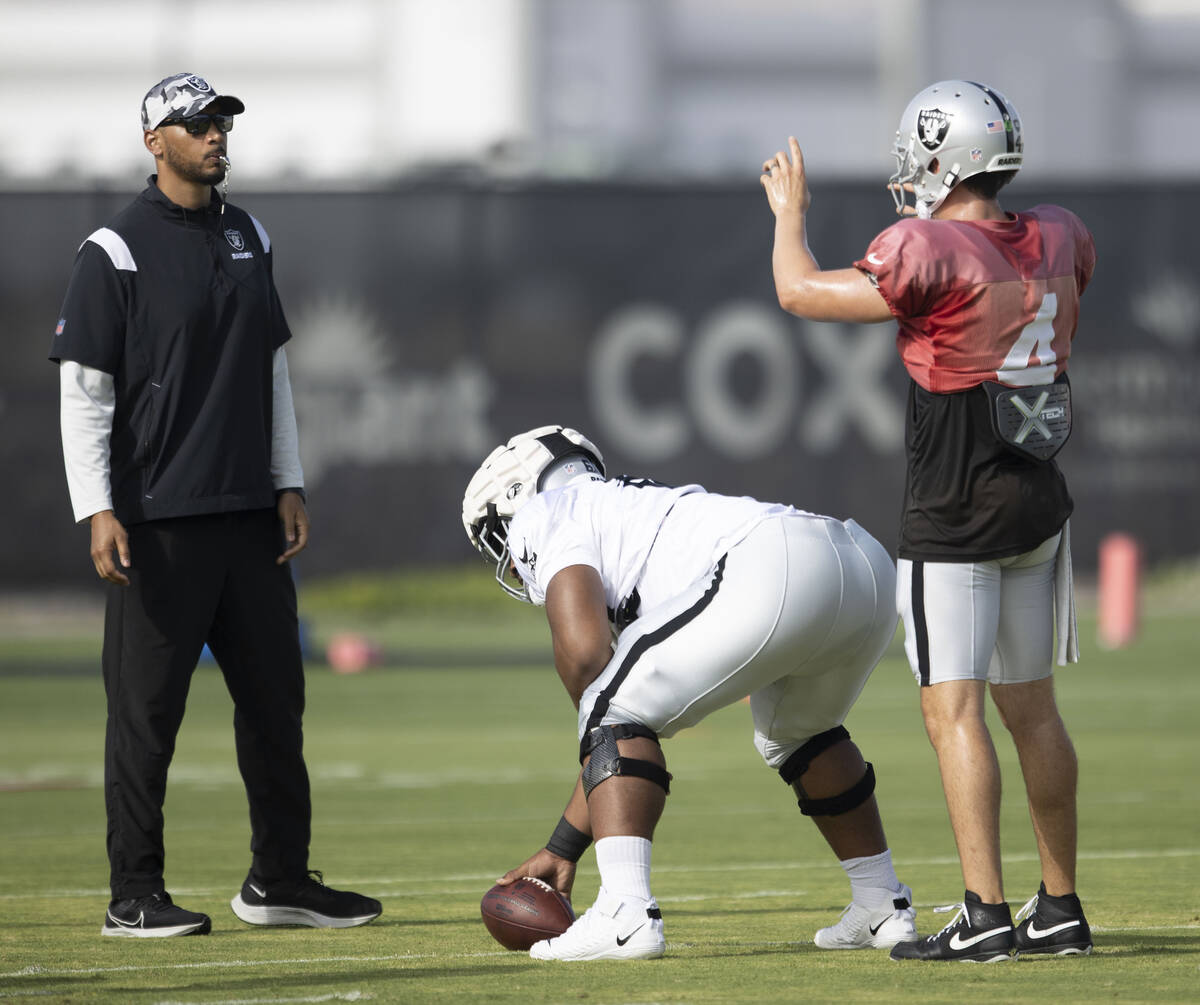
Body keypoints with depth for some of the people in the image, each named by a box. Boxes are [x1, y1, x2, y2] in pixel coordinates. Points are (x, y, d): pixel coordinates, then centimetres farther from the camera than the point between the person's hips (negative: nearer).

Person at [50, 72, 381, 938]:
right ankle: (135, 895, 2)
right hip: (158, 522, -7)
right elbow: (84, 392, -8)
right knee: (147, 708, -3)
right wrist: (98, 514, -15)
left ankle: (279, 880, 18)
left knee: (276, 695, 9)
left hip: (248, 512, 7)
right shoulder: (116, 253, -6)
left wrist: (289, 486, 12)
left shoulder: (249, 240, 14)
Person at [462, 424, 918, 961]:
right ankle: (884, 907, 39)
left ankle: (626, 912, -11)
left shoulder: (543, 518, 15)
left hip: (779, 574, -9)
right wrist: (562, 848, 42)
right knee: (795, 734, 36)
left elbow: (582, 651, -4)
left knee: (617, 713, 3)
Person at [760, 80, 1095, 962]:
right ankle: (1060, 909, 19)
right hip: (1039, 507, 7)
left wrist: (791, 213, 8)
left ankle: (985, 913, -14)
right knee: (1031, 707, 14)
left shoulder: (932, 254, -18)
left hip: (955, 517, -7)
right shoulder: (1056, 240, 3)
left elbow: (801, 292, -11)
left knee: (954, 709, -7)